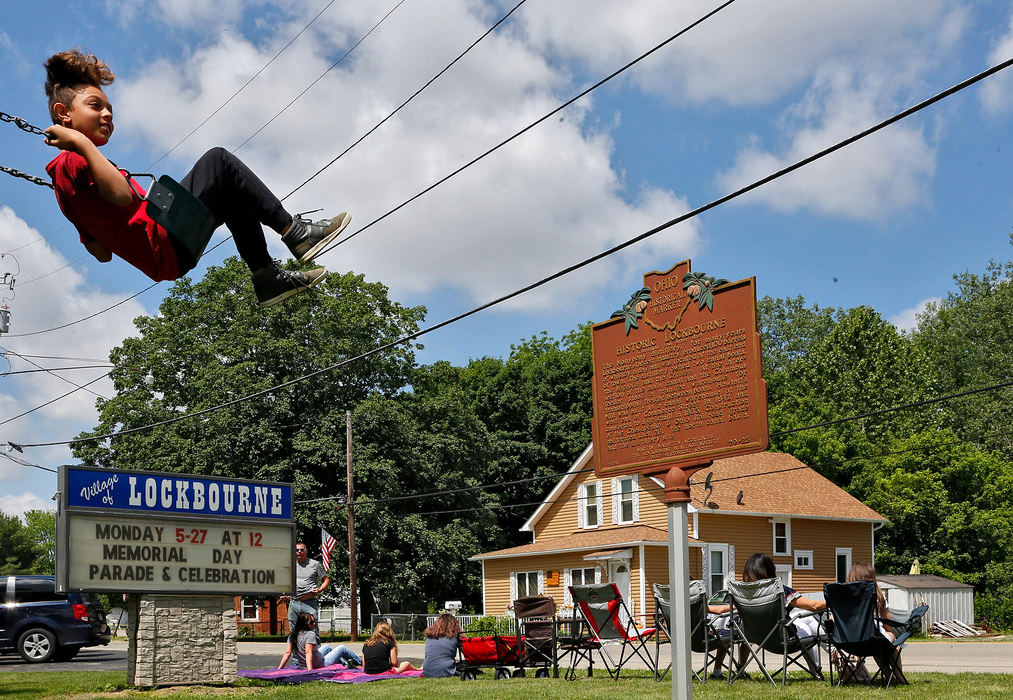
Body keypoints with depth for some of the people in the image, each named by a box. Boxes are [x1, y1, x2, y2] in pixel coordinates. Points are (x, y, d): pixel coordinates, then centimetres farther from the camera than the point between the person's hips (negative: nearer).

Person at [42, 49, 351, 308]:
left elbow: (101, 252, 24)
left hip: (164, 258, 11)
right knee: (218, 161, -6)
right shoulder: (71, 161, -5)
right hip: (166, 242, -11)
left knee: (233, 195, 25)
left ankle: (267, 276, 12)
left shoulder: (66, 188, 26)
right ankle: (296, 232, -10)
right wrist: (82, 143, -16)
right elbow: (122, 195, -24)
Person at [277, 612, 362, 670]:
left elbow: (287, 653, -8)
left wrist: (279, 668, -7)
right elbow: (308, 653, -33)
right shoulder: (310, 634, -24)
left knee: (326, 646, 33)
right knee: (342, 648, 15)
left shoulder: (292, 635, -3)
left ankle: (345, 663, 48)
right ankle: (361, 662, 37)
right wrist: (310, 670, -39)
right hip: (321, 665, -8)